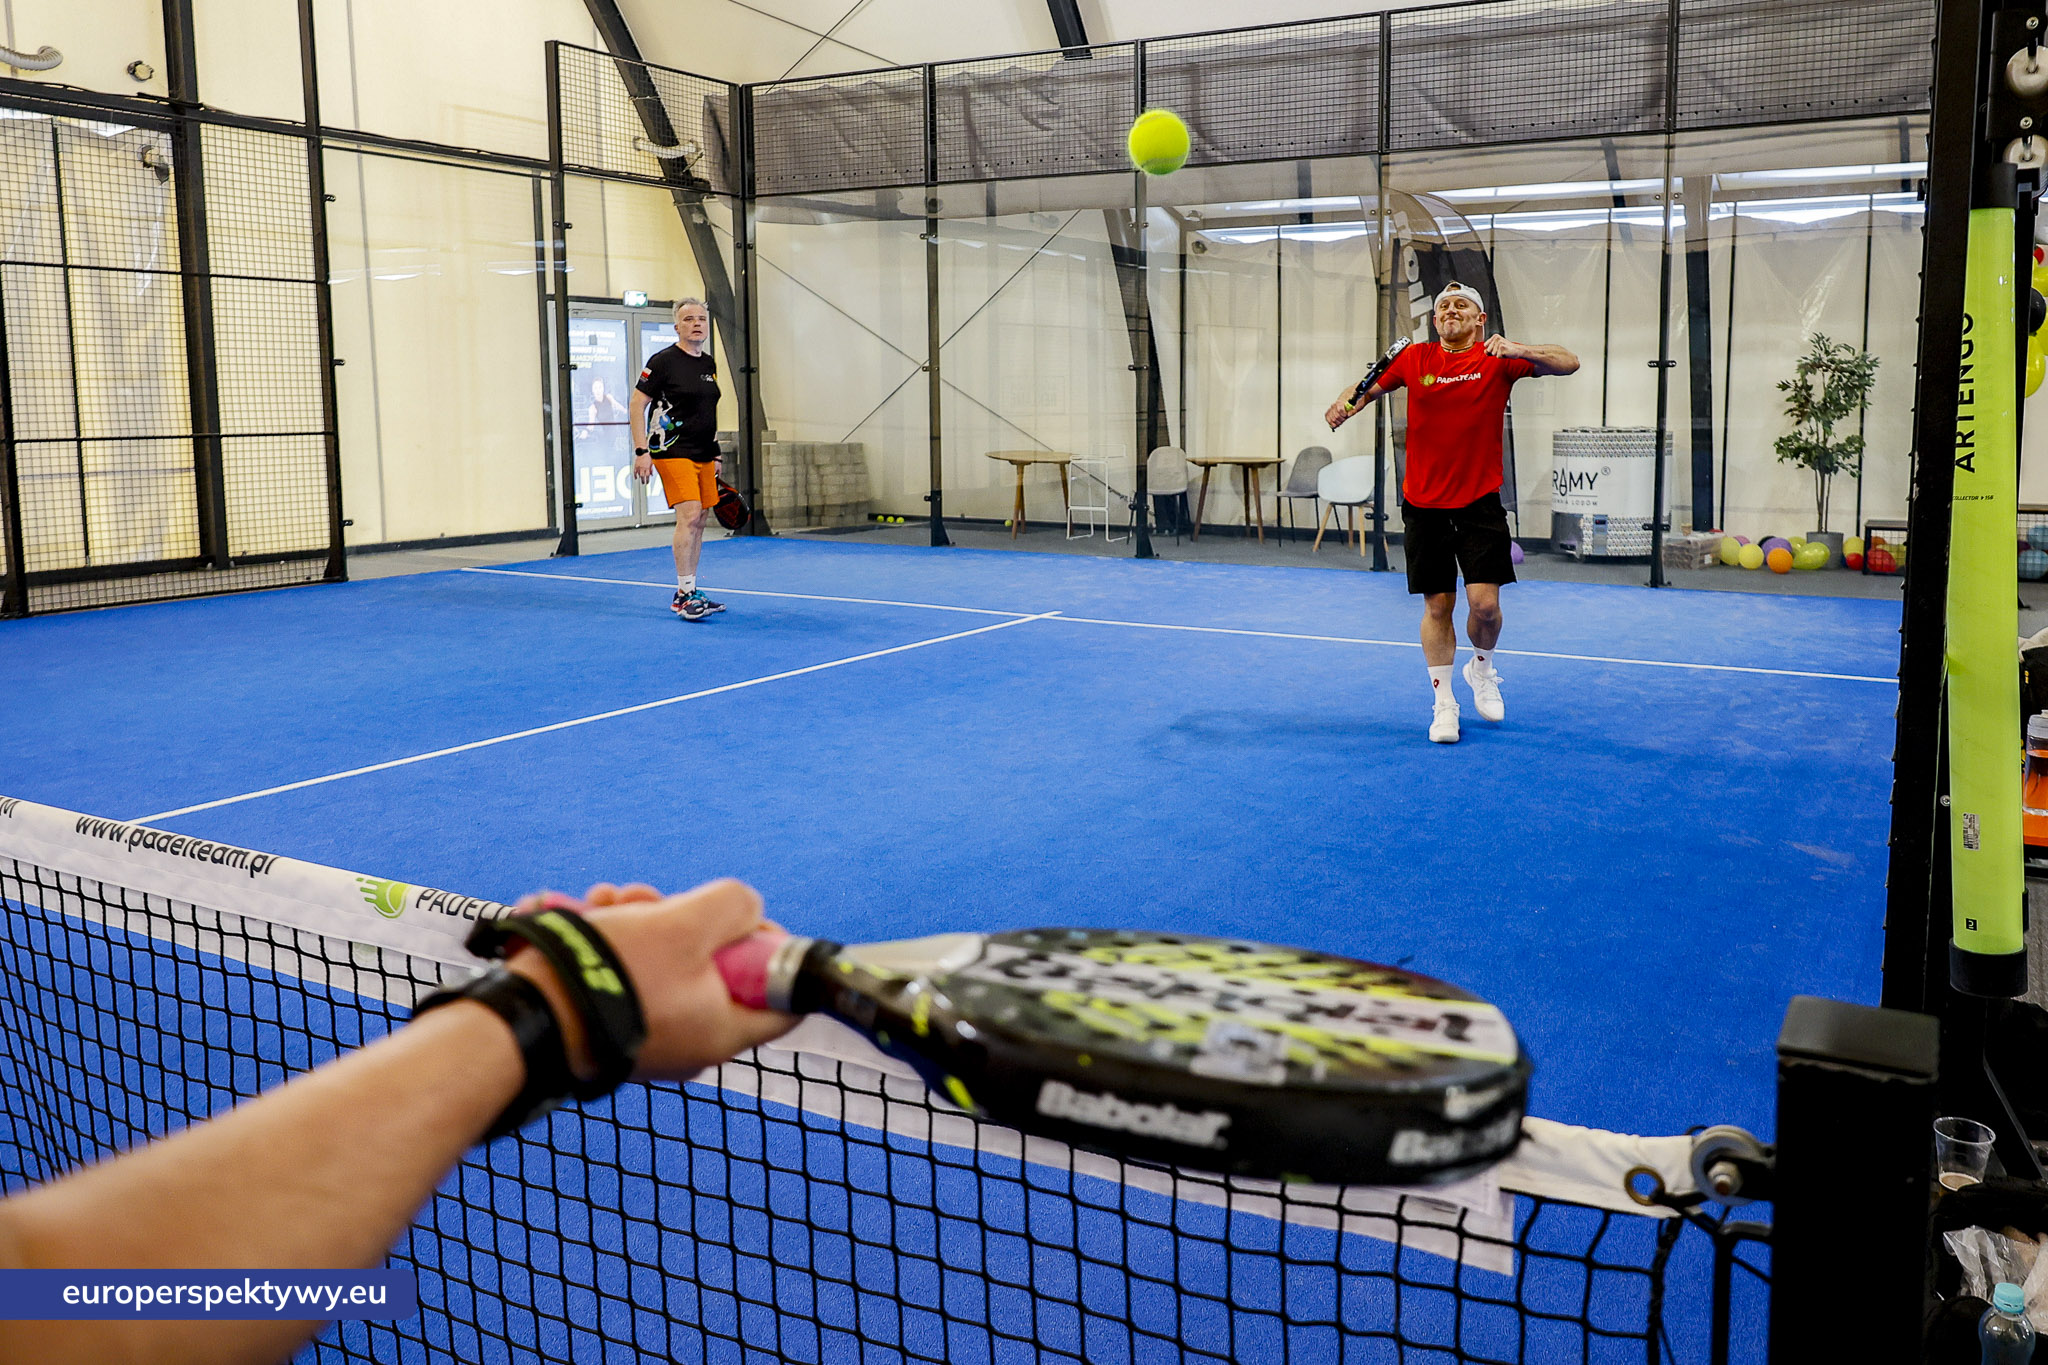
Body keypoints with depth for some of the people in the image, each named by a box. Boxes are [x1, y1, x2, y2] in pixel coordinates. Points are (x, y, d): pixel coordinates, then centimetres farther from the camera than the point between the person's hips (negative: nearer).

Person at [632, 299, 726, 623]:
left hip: (703, 455, 8)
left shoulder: (709, 364, 14)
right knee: (689, 515, -19)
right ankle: (685, 594, -16)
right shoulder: (663, 360, -8)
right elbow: (637, 404, -8)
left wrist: (715, 453, 21)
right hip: (673, 453, -8)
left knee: (699, 522, 8)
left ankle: (687, 595, 17)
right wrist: (641, 451, -15)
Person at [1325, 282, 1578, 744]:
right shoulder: (1415, 359, 2)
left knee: (1484, 602, -9)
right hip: (1424, 505, 1)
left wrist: (1518, 350, -27)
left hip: (1480, 502, -1)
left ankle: (1482, 670, 23)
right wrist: (1345, 404, -8)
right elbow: (1369, 386, 15)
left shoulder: (1497, 360, -3)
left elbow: (1569, 363, -9)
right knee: (1437, 605, 5)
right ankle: (1444, 704, 18)